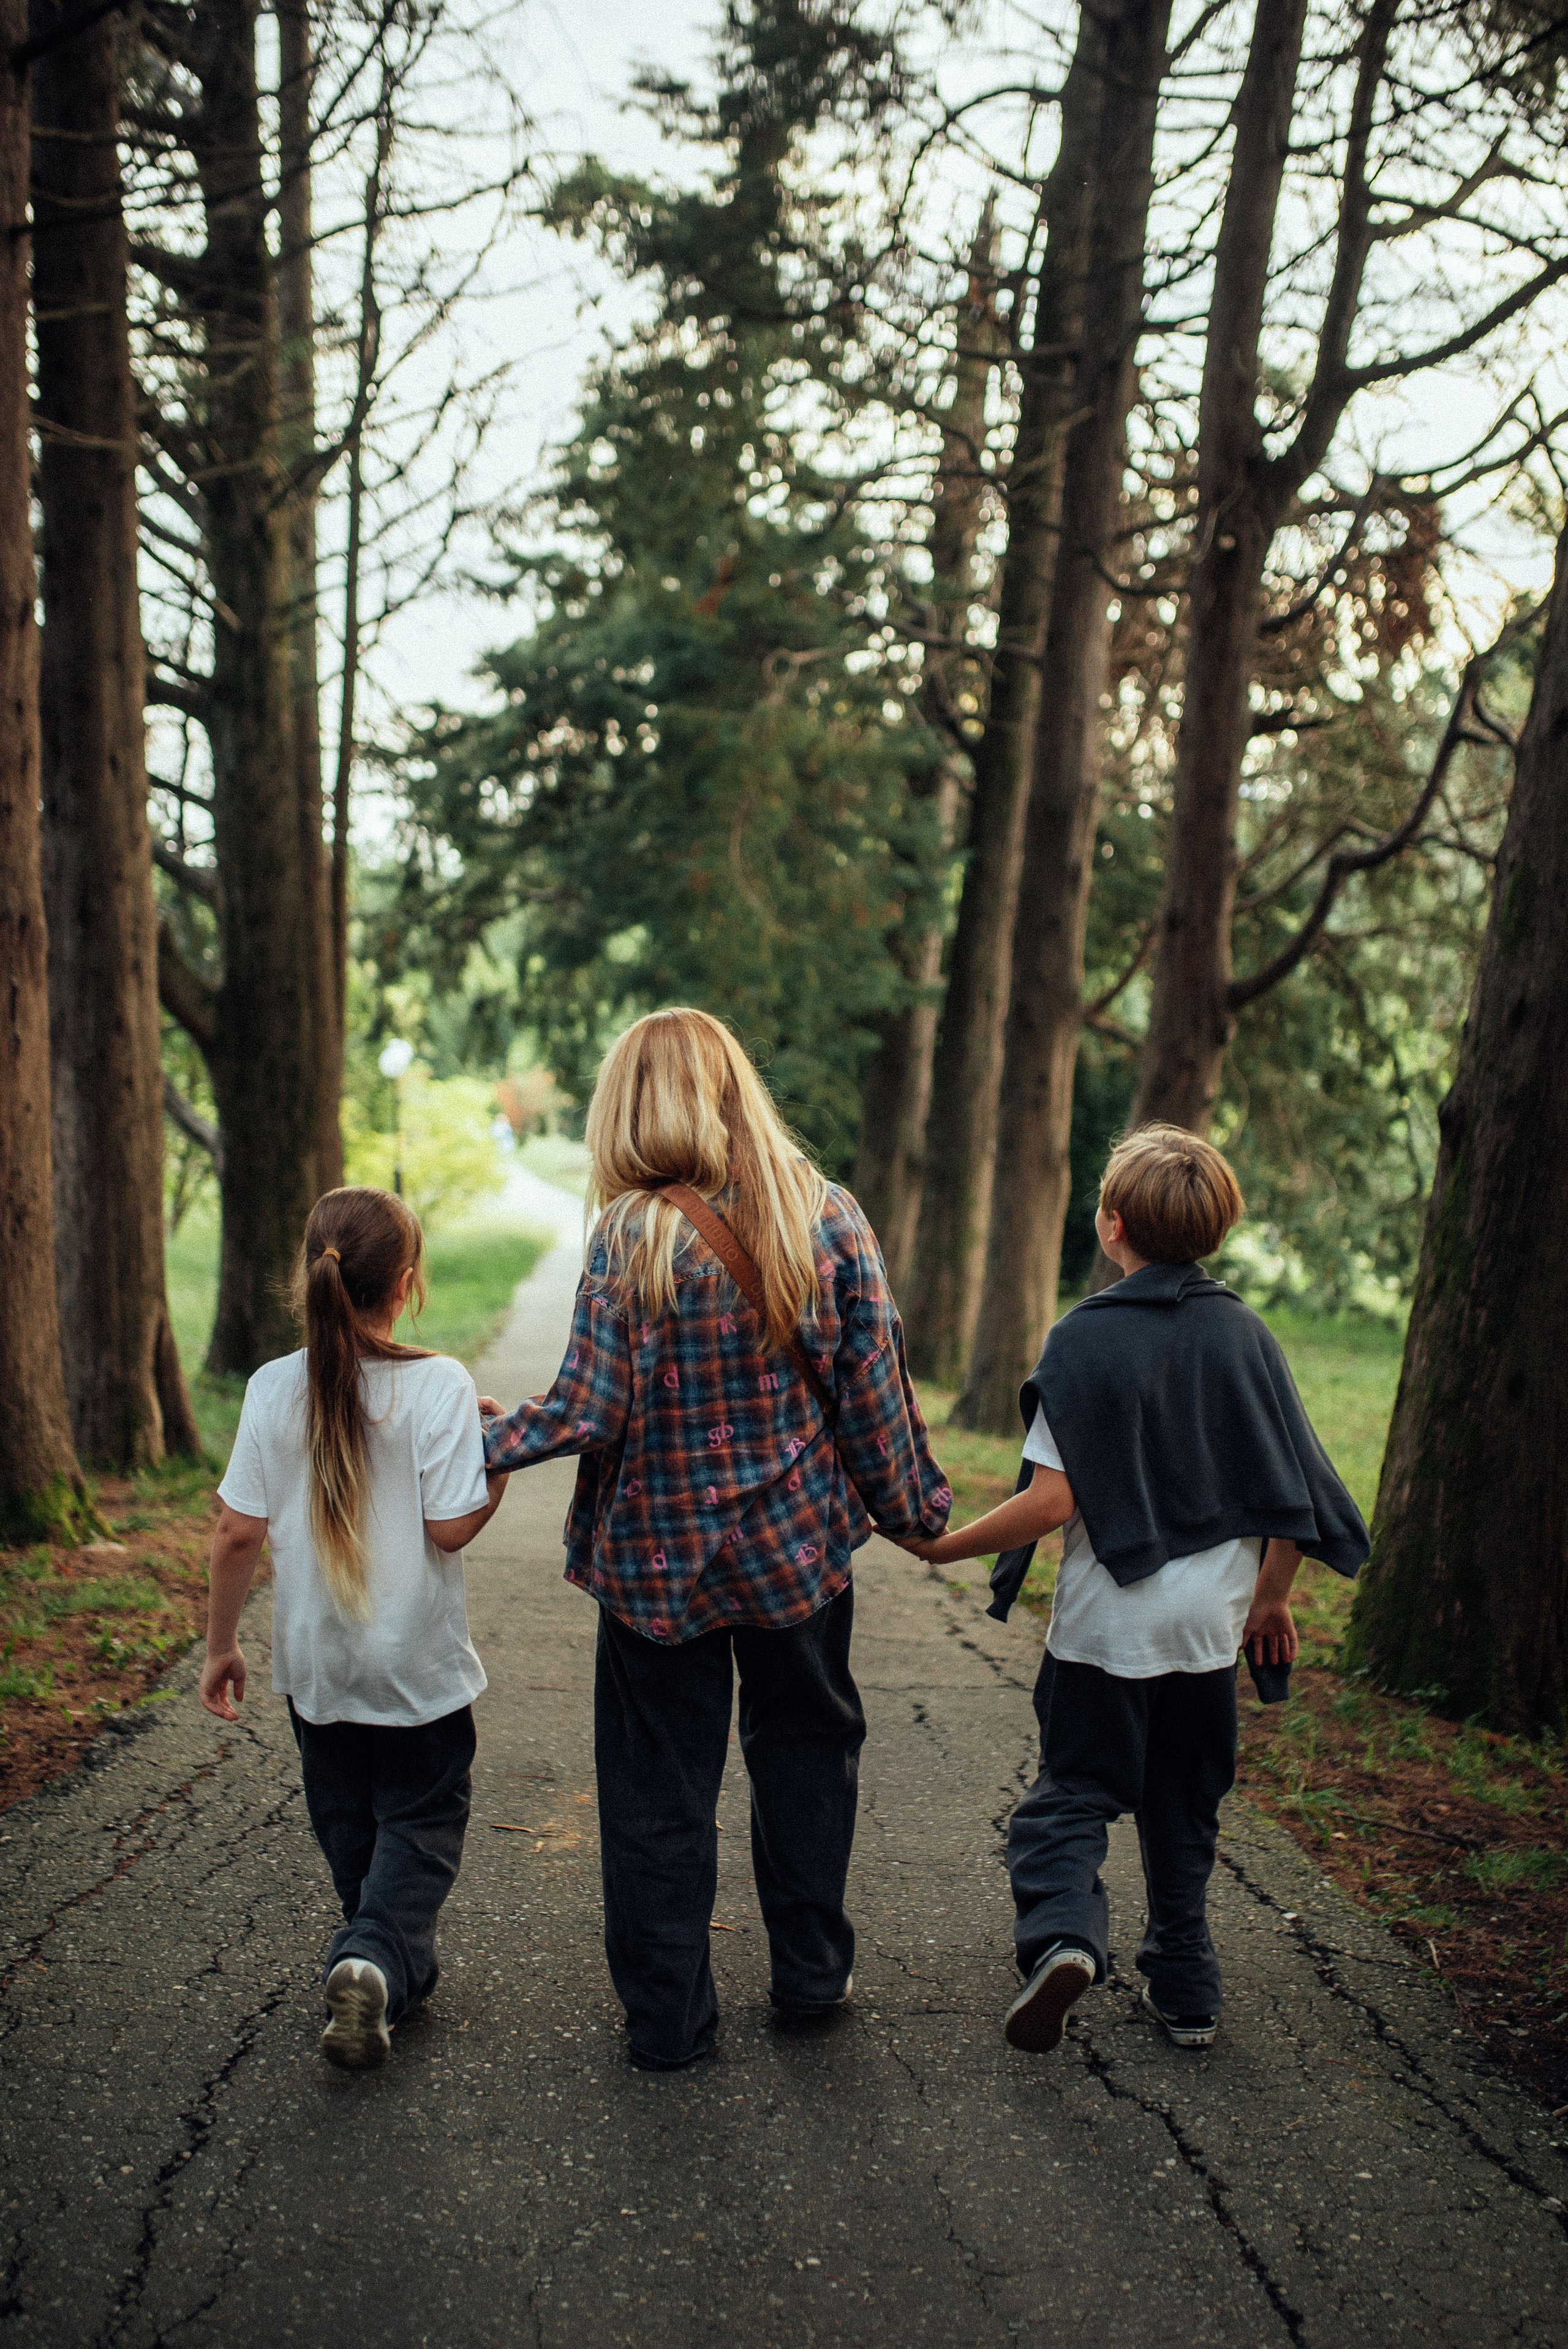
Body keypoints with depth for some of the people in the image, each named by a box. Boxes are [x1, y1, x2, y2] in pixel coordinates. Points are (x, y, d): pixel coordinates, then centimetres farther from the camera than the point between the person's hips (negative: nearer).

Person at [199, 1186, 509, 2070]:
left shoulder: (275, 1388, -8)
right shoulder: (438, 1384, -17)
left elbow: (239, 1533, -5)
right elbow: (452, 1526, -18)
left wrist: (222, 1644, 6)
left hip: (314, 1659, 3)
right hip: (418, 1663, -3)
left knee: (347, 1821, 21)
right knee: (421, 1820, 11)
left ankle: (401, 1964, 34)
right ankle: (377, 1958, -11)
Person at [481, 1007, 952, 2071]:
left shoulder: (633, 1235, -16)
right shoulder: (829, 1217, -6)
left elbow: (590, 1412, -16)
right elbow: (872, 1388, -3)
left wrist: (474, 1442, -1)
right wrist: (912, 1504, 10)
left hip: (660, 1553, -2)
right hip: (800, 1540, 3)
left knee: (660, 1783, 10)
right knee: (805, 1746, 21)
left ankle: (670, 2016, 20)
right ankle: (812, 1971, 32)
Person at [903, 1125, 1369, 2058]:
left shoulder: (1086, 1338, -14)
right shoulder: (1246, 1334, -2)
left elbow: (1055, 1501, -19)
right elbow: (1292, 1496, 0)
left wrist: (947, 1546, -7)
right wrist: (1272, 1598, 14)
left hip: (1107, 1622, -4)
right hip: (1211, 1624, 4)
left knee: (1074, 1790, 9)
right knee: (1183, 1809, 19)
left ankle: (1062, 1931, -15)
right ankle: (1187, 1987, 25)